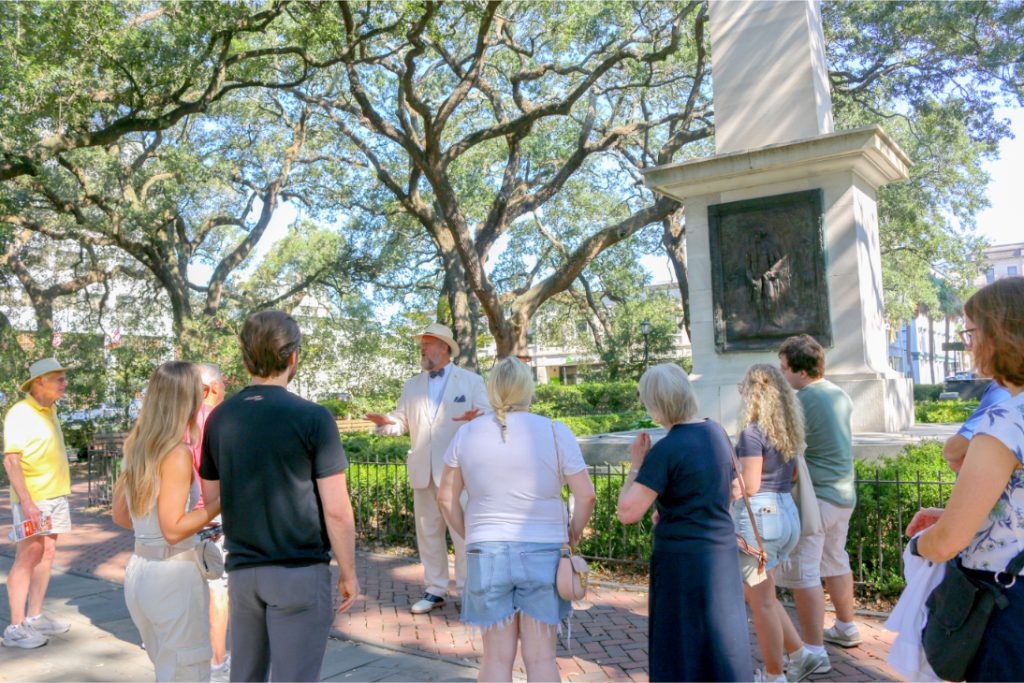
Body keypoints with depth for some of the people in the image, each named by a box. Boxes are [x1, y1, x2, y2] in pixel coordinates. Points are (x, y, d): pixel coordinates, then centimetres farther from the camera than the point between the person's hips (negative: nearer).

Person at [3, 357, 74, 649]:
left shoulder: (50, 410, 11)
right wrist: (26, 502, -25)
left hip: (55, 495, 8)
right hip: (32, 499, -8)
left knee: (47, 555, 10)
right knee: (27, 558, -4)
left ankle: (35, 617, 20)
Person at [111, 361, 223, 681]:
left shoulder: (136, 446, 5)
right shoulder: (178, 453, -18)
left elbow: (121, 515, 12)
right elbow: (173, 530, -21)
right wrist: (221, 501, -17)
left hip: (139, 570, 8)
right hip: (175, 574, -8)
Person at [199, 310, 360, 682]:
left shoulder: (219, 418, 1)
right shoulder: (312, 418, -15)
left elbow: (211, 500, 10)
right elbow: (336, 510, -14)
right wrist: (348, 572, -3)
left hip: (241, 569, 5)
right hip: (299, 571, -5)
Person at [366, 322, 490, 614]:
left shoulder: (471, 381, 1)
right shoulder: (413, 385, 14)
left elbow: (489, 417, -6)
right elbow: (402, 421, 8)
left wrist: (476, 419, -29)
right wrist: (385, 422, -13)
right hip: (424, 472, 4)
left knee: (463, 532, 1)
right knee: (428, 533, 11)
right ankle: (435, 590, 23)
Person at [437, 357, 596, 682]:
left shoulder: (466, 434, 0)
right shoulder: (555, 432, -8)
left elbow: (446, 497, 5)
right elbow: (586, 496, -8)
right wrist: (572, 536, 6)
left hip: (487, 554, 2)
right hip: (542, 554, -1)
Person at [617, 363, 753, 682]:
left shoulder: (665, 451, -20)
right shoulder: (716, 432, 2)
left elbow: (627, 513, -19)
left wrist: (636, 464, -8)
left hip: (681, 558, -7)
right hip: (723, 552, 7)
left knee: (681, 653, 8)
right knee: (722, 641, 21)